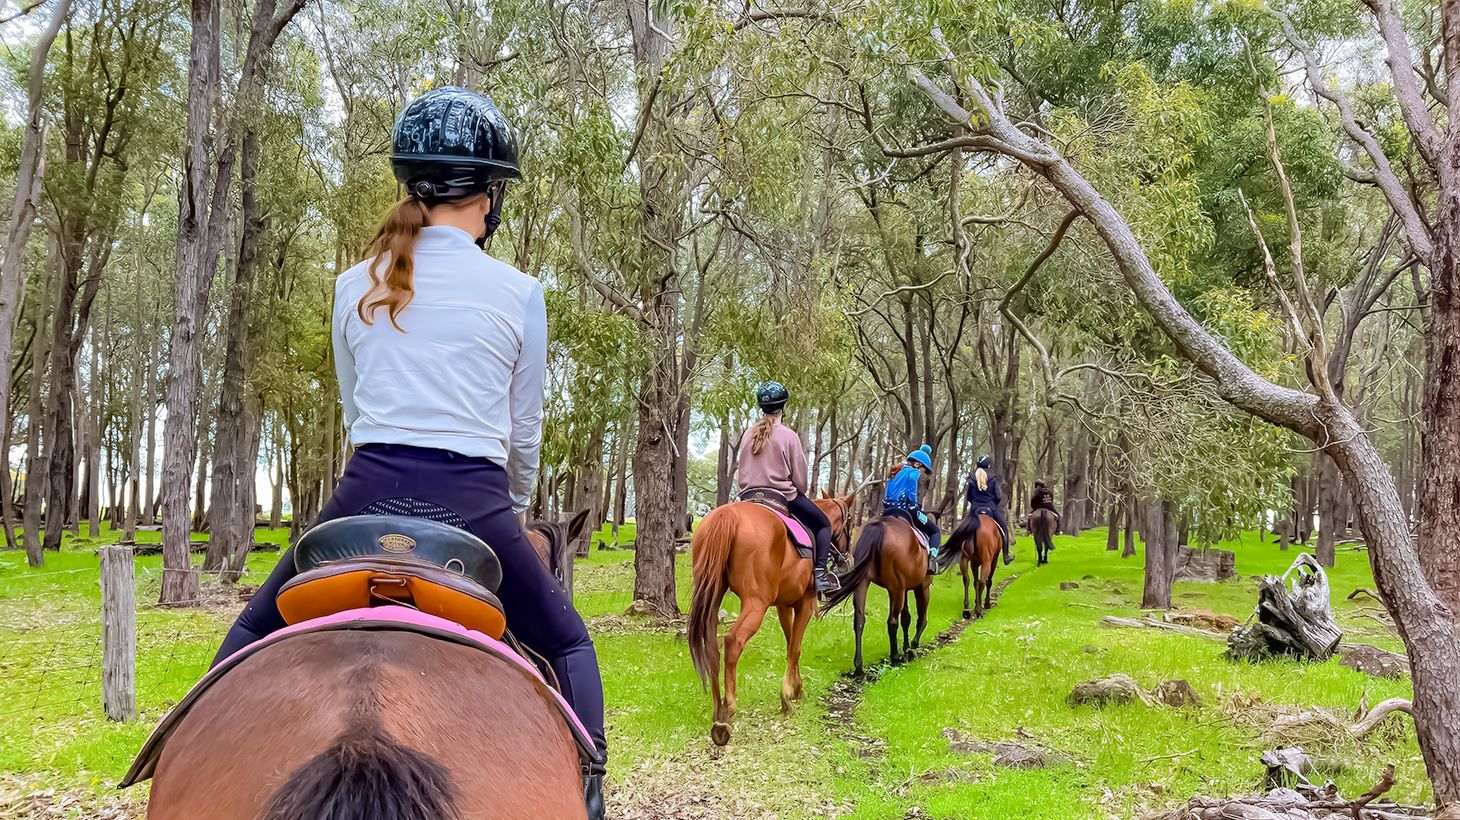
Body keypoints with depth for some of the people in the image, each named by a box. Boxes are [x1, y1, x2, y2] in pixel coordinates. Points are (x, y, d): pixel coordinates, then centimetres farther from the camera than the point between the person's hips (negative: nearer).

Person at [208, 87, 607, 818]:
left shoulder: (354, 286, 8)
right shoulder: (518, 294, 0)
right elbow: (524, 433, 9)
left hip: (368, 495, 2)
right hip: (472, 504, -2)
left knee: (254, 633, 25)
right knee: (567, 644, 20)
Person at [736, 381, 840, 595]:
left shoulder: (748, 435, 4)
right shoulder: (788, 436, -10)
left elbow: (740, 473, 9)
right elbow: (799, 477, -7)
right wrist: (799, 493, 12)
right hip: (783, 495, -5)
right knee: (823, 524, 8)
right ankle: (821, 572, -10)